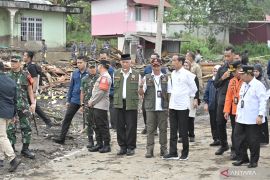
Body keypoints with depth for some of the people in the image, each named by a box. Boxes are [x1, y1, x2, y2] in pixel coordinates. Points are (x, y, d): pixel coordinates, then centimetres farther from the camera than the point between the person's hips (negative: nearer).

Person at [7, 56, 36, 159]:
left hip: (23, 105, 1)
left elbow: (30, 90, 7)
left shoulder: (25, 76, 3)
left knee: (26, 128, 4)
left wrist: (33, 103, -1)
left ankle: (25, 149, 15)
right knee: (10, 129, 3)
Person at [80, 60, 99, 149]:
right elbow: (82, 92, 10)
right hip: (87, 104, 2)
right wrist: (82, 104, 4)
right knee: (89, 124, 5)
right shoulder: (84, 79, 9)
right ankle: (90, 141, 13)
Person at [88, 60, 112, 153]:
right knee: (97, 125, 12)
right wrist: (91, 100, 10)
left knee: (103, 125, -5)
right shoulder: (102, 76, 19)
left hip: (101, 106, -10)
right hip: (97, 105, 10)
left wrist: (92, 101, -13)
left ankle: (107, 145, 0)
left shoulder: (105, 77, -13)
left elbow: (101, 92, -19)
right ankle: (99, 144, 19)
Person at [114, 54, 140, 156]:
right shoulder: (116, 74, 11)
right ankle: (122, 147, 14)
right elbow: (115, 88, 17)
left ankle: (131, 147, 8)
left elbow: (139, 90, 9)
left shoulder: (136, 75, 4)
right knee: (120, 126, 5)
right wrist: (116, 99, 12)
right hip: (119, 103, 3)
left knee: (131, 126, -1)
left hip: (131, 104, -2)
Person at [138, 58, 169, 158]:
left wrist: (170, 105, 0)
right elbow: (141, 93, 4)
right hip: (150, 108, 0)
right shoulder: (147, 78, 7)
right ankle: (149, 150, 5)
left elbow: (169, 93, 9)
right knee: (150, 129, 1)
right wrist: (142, 85, -16)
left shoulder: (166, 78, 9)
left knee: (163, 129, 4)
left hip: (163, 108, 0)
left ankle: (163, 149, 12)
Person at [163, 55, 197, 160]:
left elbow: (193, 88, -3)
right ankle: (173, 153, 13)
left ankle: (185, 153, 13)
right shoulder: (172, 74, 9)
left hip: (183, 106, -6)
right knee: (173, 131, 7)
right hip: (172, 105, 6)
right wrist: (171, 96, 13)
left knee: (183, 131, 2)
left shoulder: (187, 74, -9)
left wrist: (187, 97, 4)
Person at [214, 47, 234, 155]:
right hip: (222, 100, 4)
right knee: (220, 123, 6)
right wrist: (222, 78, -4)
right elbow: (215, 84, 12)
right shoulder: (221, 69, 11)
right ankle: (223, 145, 24)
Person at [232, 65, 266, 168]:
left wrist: (260, 115, -20)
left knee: (253, 141, 2)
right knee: (238, 138, 9)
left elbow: (263, 102, -15)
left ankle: (254, 161, 15)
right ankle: (243, 158, 22)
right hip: (241, 118, 8)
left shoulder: (258, 85, -12)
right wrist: (237, 112, 18)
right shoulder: (244, 85, 13)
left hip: (253, 120, -8)